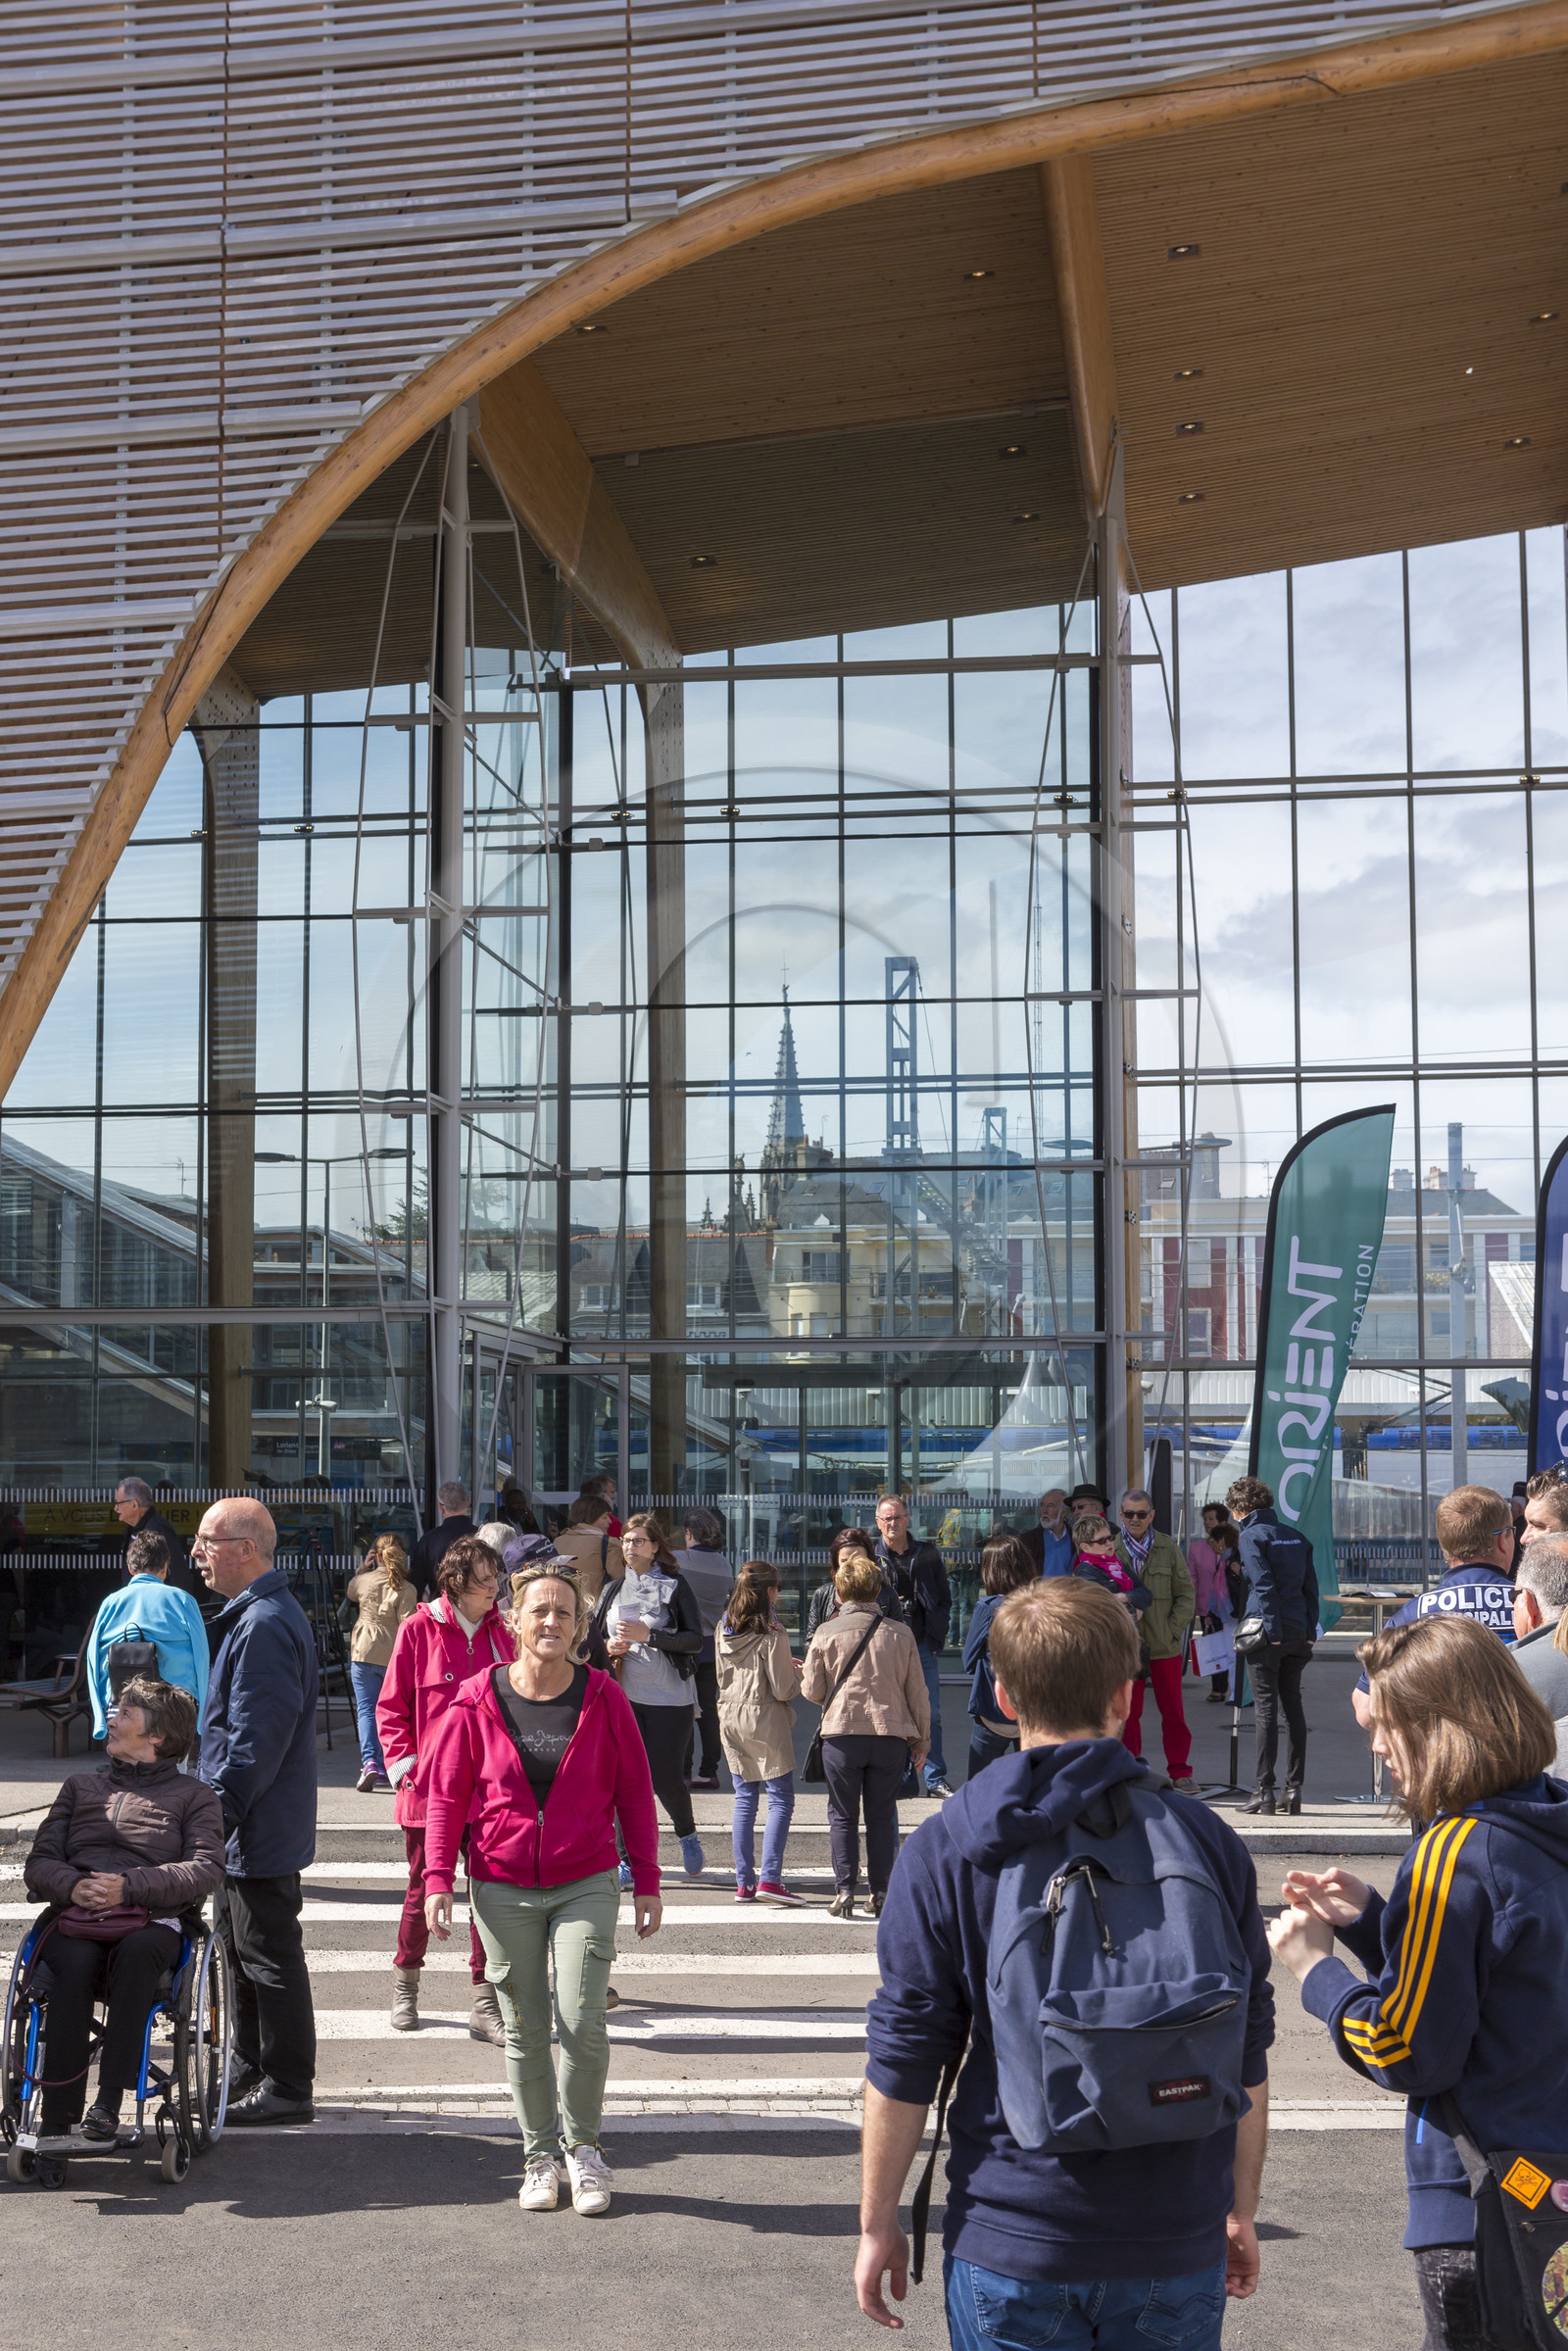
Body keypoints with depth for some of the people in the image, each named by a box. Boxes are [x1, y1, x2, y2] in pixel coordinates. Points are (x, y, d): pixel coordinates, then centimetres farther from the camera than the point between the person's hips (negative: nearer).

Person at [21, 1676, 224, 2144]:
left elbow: (207, 1870, 0)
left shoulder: (194, 1796, 18)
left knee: (137, 1952, -38)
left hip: (152, 1921, -2)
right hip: (75, 1916, 2)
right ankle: (57, 2119, -36)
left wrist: (129, 1886, -15)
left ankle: (108, 2104, -39)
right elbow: (38, 1864, 17)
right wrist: (73, 1886, -8)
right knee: (76, 1964, -34)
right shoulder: (80, 1787, 29)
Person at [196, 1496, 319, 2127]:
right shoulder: (259, 1615, 14)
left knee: (268, 1956, -1)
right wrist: (219, 1806, 21)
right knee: (244, 1953, 19)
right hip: (248, 1830, 11)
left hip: (258, 1833, -11)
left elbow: (256, 1737, -25)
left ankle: (285, 2088, 8)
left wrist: (221, 1809, -20)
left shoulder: (263, 1625, -21)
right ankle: (250, 2074, 30)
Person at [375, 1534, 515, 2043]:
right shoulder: (419, 1629, -4)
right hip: (429, 1788, -3)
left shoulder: (500, 1633, 7)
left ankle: (484, 2005, 7)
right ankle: (405, 1984, 32)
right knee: (423, 1890, 9)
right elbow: (391, 1706, 0)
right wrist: (403, 1762, -8)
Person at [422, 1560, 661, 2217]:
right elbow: (447, 1794, 3)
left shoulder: (602, 1698, -1)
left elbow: (633, 1793, 5)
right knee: (524, 2028, 6)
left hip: (585, 1885, -1)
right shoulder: (477, 1701, -2)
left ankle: (583, 2147, 13)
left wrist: (646, 1880, 4)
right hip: (502, 1889, 1)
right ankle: (539, 2155, 22)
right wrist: (438, 1878, -4)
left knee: (581, 2022, -9)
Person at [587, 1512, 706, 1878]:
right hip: (623, 1697, 4)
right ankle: (629, 1862, 8)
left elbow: (695, 1640, -8)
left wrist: (648, 1634, -18)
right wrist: (609, 1648, -4)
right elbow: (593, 1641, 18)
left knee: (666, 1780, -3)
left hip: (668, 1698, -4)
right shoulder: (613, 1591, 13)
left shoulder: (675, 1587, -1)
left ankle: (687, 1835, 27)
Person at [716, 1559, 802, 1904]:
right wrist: (796, 1672, 8)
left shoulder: (723, 1629, 6)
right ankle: (769, 1879, -10)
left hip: (730, 1717, 6)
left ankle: (744, 1882, 10)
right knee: (780, 1798, 0)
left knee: (744, 1800, 11)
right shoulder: (772, 1634, -14)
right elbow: (783, 1690, -14)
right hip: (765, 1720, -6)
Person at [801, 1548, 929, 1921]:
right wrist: (920, 1739, 14)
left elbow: (813, 1690, 1)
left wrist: (803, 1674, 24)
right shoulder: (900, 1633, 0)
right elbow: (918, 1692, 5)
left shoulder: (827, 1632, -4)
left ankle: (844, 1889, 4)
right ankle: (880, 1892, 10)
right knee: (882, 1816, 11)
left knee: (843, 1816, 10)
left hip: (841, 1734, -1)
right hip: (891, 1735, 1)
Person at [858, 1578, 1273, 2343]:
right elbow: (1247, 2060, 4)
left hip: (1012, 2250, -2)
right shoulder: (1207, 1839, -2)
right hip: (1180, 2247, 2)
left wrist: (878, 2225, 5)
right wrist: (1241, 2211, 17)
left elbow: (904, 2062, -6)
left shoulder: (945, 1850, -8)